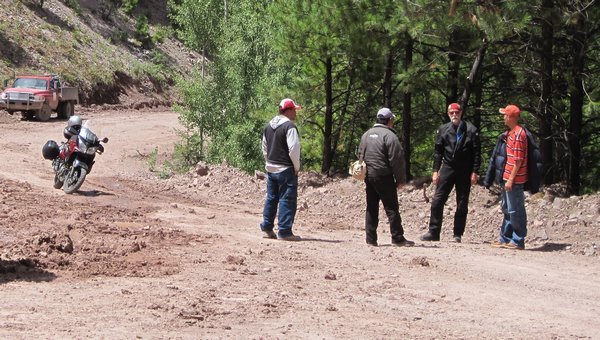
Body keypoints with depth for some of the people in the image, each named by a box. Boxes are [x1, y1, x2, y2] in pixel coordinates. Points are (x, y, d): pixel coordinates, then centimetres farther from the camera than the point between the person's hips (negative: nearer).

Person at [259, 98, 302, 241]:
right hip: (286, 170, -8)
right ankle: (284, 232, -5)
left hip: (271, 168, 8)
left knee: (271, 198, 15)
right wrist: (296, 167, -10)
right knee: (287, 200, -4)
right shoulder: (289, 126, -16)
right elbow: (293, 149, -21)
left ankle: (267, 229, 20)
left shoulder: (269, 126, 11)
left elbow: (264, 147, 19)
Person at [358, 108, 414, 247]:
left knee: (371, 208, 10)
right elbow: (396, 160, -13)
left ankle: (371, 238, 8)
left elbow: (360, 155, 19)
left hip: (368, 176, 7)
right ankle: (397, 238, -2)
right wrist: (400, 179, -7)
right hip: (383, 177, -7)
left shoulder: (366, 135, 14)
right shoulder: (389, 136, -11)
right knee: (391, 208, -3)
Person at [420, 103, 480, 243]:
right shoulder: (443, 130, 6)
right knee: (437, 201, -4)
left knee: (462, 205, 4)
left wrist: (474, 172, -7)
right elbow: (438, 151, 9)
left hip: (465, 172, -2)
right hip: (447, 168, 2)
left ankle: (458, 235, 11)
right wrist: (435, 170, 2)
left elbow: (477, 153, -2)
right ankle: (433, 232, 1)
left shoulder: (471, 130, -2)